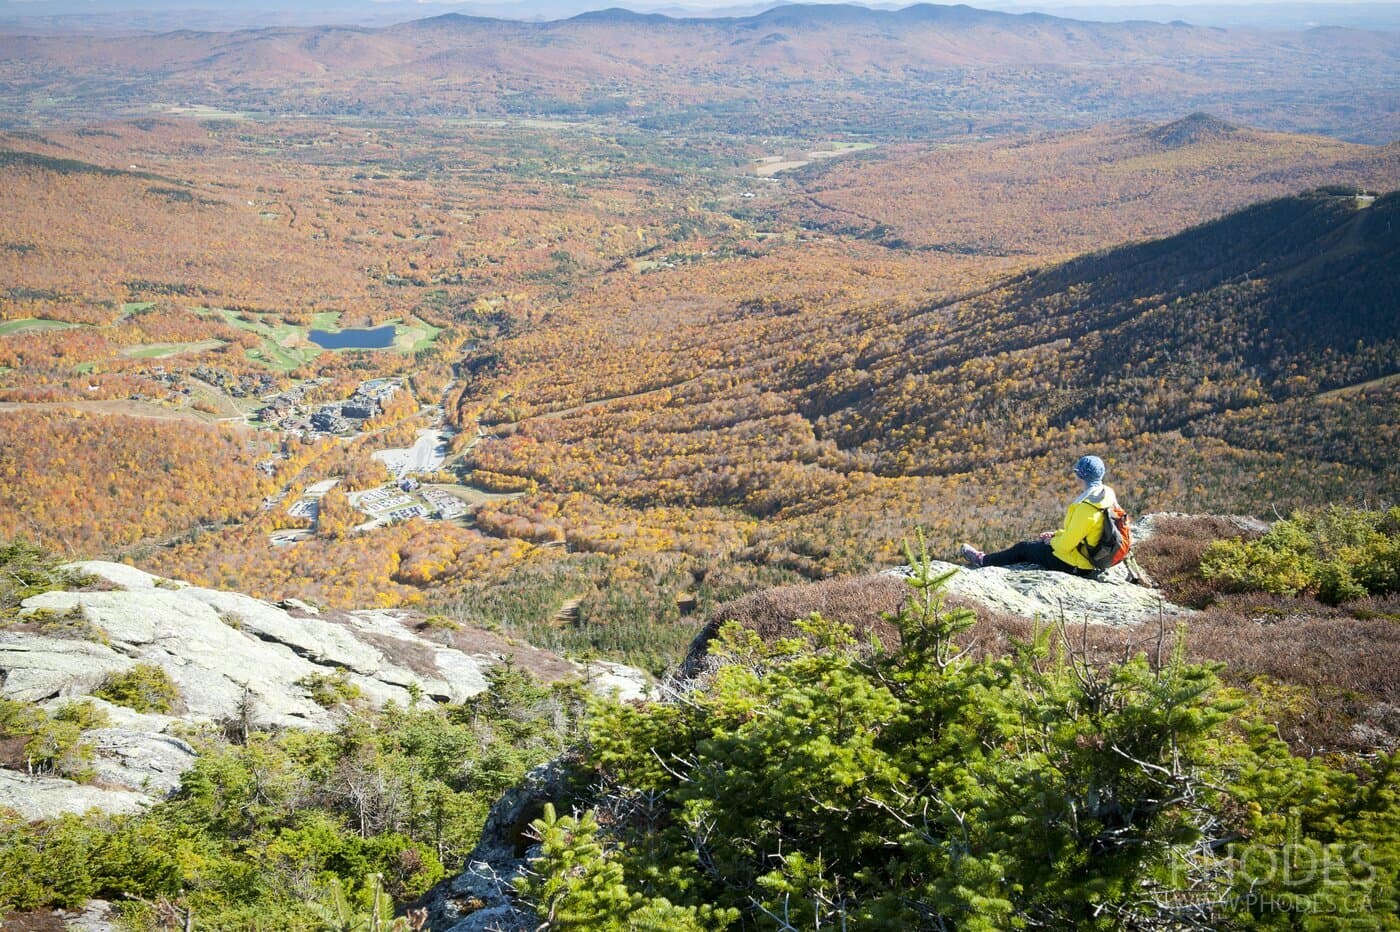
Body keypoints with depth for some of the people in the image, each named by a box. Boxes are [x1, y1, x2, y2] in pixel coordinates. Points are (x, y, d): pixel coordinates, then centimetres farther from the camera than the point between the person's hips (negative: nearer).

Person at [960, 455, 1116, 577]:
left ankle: (983, 561, 28)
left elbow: (1066, 544, -24)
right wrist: (1056, 534, 9)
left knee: (1023, 548, 10)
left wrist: (1053, 541, -3)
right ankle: (990, 558, 36)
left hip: (1075, 565, -8)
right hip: (1092, 556, 8)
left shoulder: (1086, 508, -31)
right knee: (1039, 543, 24)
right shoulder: (1108, 495, -1)